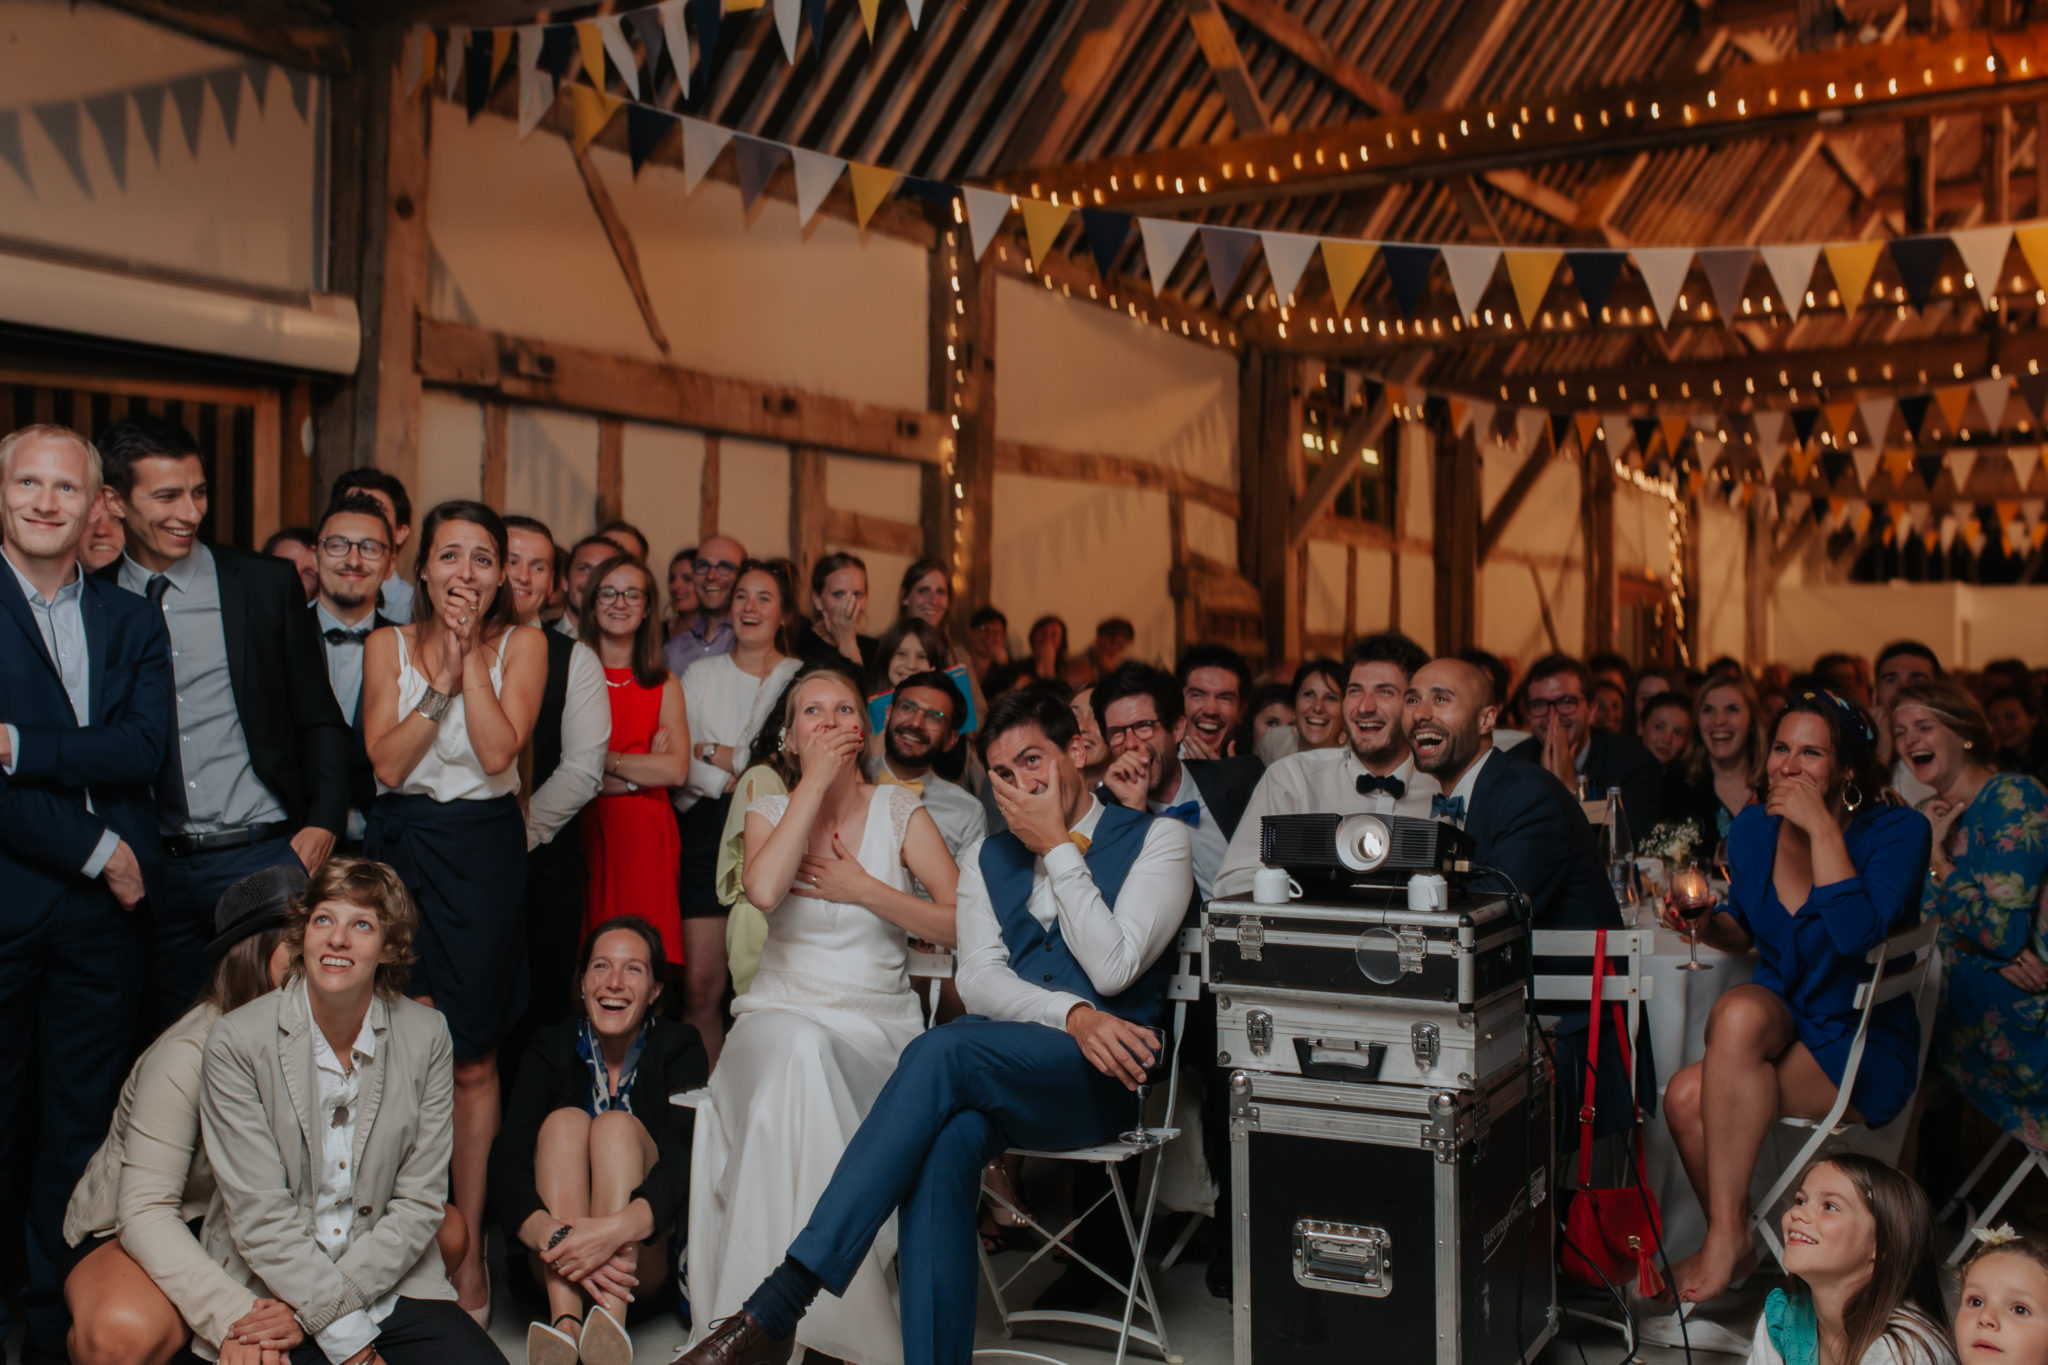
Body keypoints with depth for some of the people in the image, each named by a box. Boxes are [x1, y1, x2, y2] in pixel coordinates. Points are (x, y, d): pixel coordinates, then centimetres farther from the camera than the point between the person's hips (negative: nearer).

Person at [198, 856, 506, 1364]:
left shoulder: (426, 1036, 0)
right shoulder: (236, 1041, -8)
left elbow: (420, 1202, -1)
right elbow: (259, 1213, -11)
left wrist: (315, 1307, -13)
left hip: (388, 1283, 3)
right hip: (268, 1284, -3)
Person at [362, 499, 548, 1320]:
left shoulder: (521, 646, 1)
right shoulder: (389, 645, 5)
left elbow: (499, 751, -13)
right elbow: (387, 762, -5)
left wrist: (471, 654, -11)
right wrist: (443, 676, -10)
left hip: (484, 852, -1)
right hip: (402, 847, 1)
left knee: (472, 1062, 4)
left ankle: (468, 1251, 14)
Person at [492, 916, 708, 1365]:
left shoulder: (678, 1047, -3)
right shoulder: (551, 1049, 0)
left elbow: (684, 1162, -21)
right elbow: (506, 1163, -16)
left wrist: (616, 1230, -42)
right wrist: (554, 1237, -37)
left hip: (645, 1254, -1)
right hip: (556, 1259, 1)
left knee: (617, 1126, -24)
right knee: (565, 1121, -22)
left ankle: (611, 1319, -43)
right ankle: (565, 1322, -41)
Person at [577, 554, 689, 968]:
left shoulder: (664, 685, 12)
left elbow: (677, 769, 0)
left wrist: (603, 760, -5)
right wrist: (641, 772, -5)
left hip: (645, 836, 2)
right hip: (583, 832, -2)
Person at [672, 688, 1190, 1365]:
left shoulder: (1158, 838, 8)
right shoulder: (988, 859, 22)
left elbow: (1114, 968, -6)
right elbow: (978, 979, 7)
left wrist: (1058, 847, -2)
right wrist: (1073, 1015, -12)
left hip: (1100, 1078, -4)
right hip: (996, 1073, 4)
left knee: (942, 1050, -33)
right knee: (947, 1142, -34)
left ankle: (779, 1305, -37)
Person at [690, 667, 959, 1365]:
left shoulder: (899, 810, 8)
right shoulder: (770, 810, 9)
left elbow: (960, 923, -1)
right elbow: (763, 889, -16)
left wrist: (862, 889, -8)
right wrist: (815, 782, -12)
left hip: (878, 1022, 0)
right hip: (781, 1013, 0)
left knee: (806, 1064, -33)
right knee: (796, 1053, -35)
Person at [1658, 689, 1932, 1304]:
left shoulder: (1898, 832, -11)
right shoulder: (1753, 828, 3)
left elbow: (1856, 933, -29)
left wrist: (1822, 827, -26)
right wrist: (1706, 926, -5)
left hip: (1862, 1050, -5)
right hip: (1776, 1023, 5)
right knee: (1714, 1053, -29)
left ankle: (1727, 1234, -15)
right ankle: (1732, 1242, -5)